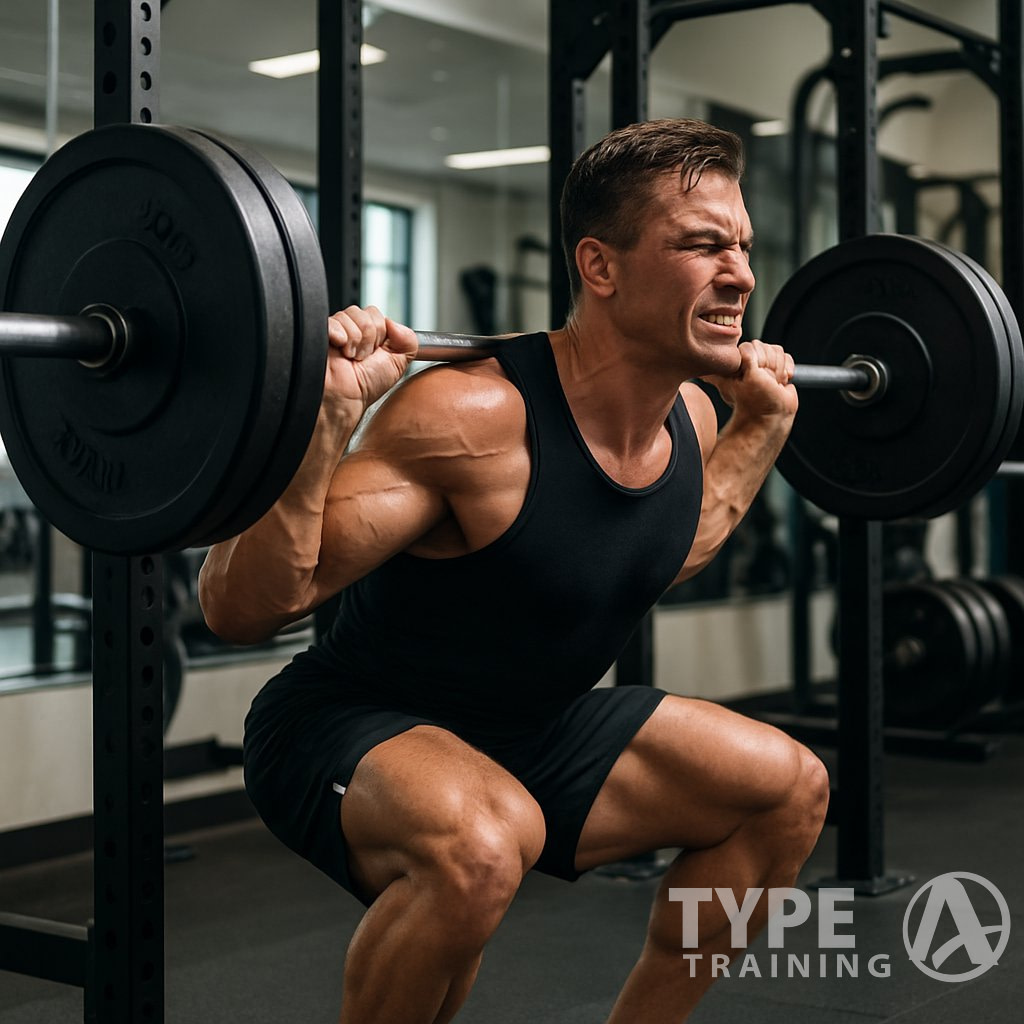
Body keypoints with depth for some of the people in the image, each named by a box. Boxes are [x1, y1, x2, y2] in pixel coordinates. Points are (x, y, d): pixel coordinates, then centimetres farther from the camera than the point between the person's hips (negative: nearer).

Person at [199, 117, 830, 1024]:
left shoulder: (689, 418, -5)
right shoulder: (476, 417, -30)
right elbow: (242, 608, -31)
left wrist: (764, 421, 16)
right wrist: (326, 415, -43)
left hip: (526, 729, 8)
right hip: (349, 732, -8)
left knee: (790, 790, 8)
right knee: (481, 843, -40)